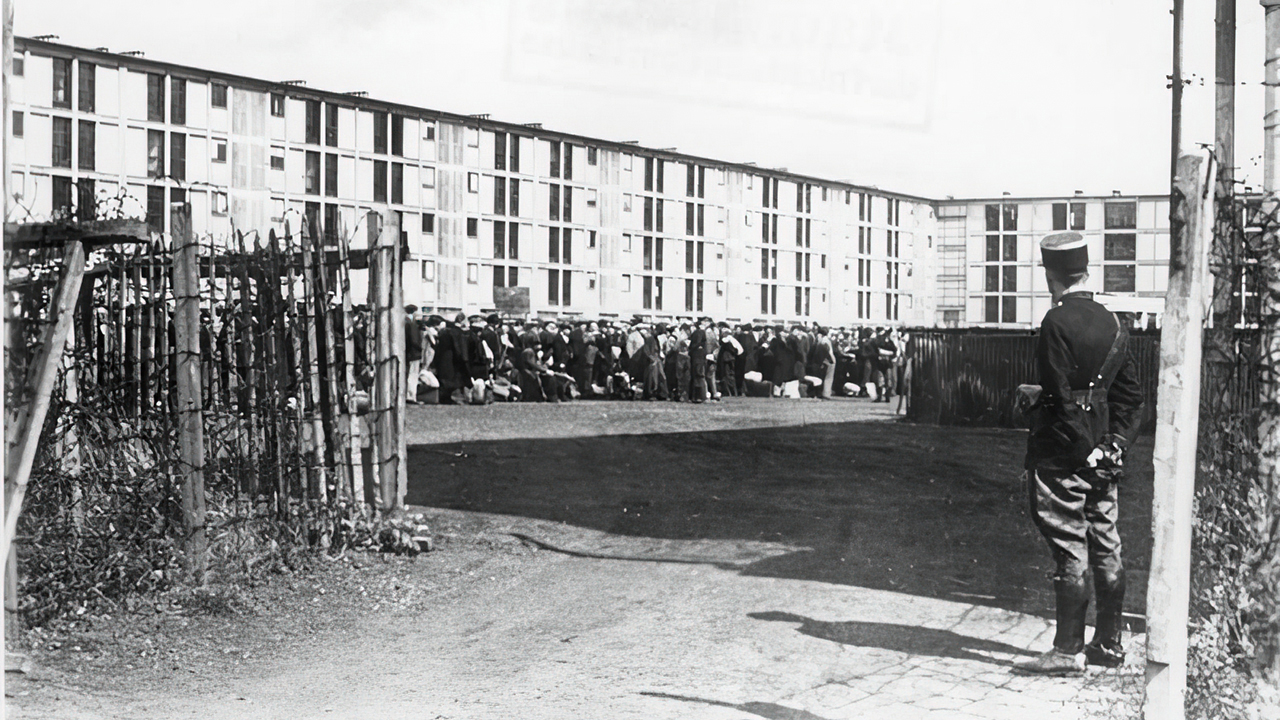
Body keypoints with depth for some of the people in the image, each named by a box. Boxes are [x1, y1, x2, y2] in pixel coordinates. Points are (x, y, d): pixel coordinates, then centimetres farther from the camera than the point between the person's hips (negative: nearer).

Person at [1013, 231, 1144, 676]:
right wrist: (1115, 443, 7)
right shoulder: (1111, 324, 9)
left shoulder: (1057, 322, -14)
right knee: (1105, 548, 12)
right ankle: (1109, 644, 21)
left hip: (1064, 456, -8)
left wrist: (1085, 450, -10)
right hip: (1102, 460, 8)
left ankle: (1068, 652, 0)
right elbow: (1130, 394, 11)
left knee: (1069, 552, -4)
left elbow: (1061, 397, -18)